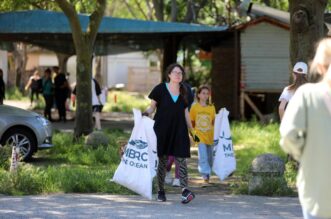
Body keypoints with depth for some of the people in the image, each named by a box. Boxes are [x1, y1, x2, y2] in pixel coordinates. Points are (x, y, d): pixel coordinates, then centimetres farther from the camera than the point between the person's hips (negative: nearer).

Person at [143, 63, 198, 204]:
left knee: (181, 159, -9)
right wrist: (146, 113, -18)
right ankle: (161, 191, 15)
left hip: (179, 130, 3)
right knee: (162, 160, 3)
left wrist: (191, 130, 19)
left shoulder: (183, 92, 12)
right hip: (162, 130, -2)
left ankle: (185, 190, -18)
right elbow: (152, 106, 4)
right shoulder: (160, 89, 0)